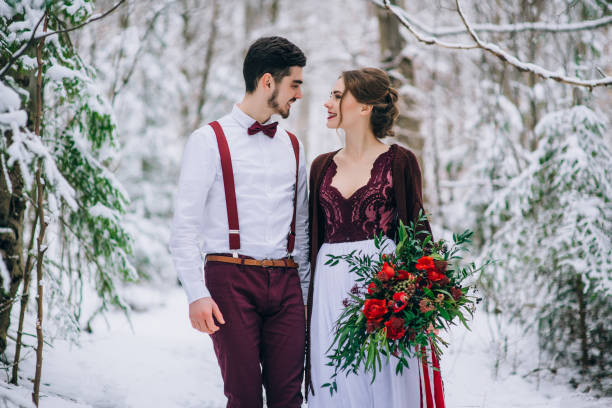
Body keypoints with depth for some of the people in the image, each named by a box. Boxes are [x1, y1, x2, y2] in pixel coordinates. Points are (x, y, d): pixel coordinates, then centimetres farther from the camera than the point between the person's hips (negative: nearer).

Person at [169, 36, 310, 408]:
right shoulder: (210, 141, 0)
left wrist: (306, 295, 15)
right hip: (231, 279, -4)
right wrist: (197, 294, -14)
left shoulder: (293, 147, 17)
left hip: (285, 282, 5)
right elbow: (185, 228, -5)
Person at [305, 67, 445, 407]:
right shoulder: (322, 166, 12)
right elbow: (313, 234, 15)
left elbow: (417, 228, -1)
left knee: (383, 380, 0)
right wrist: (307, 297, 9)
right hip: (330, 286, 4)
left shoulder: (399, 161, -1)